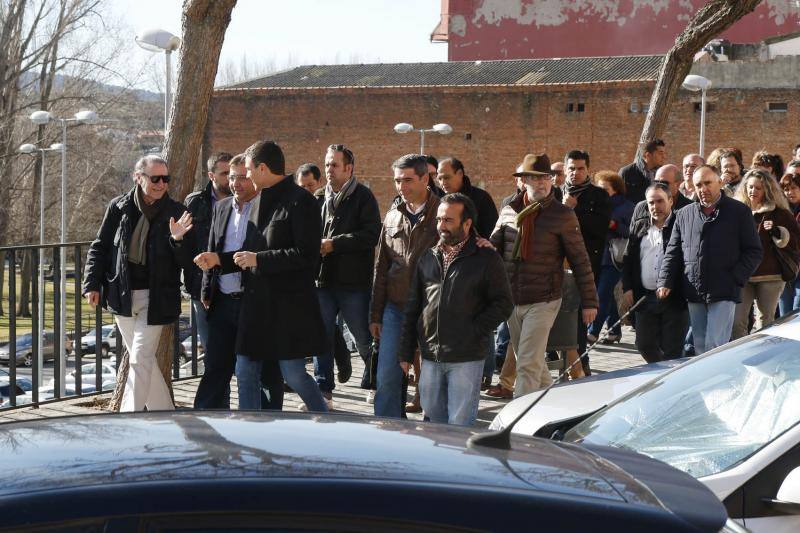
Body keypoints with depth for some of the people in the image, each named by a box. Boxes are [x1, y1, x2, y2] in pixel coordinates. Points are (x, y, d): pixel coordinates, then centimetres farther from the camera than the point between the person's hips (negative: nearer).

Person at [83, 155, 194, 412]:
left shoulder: (175, 212, -4)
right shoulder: (119, 207, 1)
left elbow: (186, 262, -4)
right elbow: (100, 247, 8)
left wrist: (178, 239, -23)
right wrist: (92, 284, 1)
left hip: (155, 298, -3)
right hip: (122, 295, 3)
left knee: (140, 360, -9)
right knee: (143, 359, 12)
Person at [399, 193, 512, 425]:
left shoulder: (487, 259, -2)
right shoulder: (428, 258, 12)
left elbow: (503, 304, -4)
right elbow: (413, 307, 14)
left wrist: (474, 332, -13)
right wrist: (406, 353, 10)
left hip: (466, 358, -5)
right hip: (430, 357, 5)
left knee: (460, 422, -3)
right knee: (432, 413, 14)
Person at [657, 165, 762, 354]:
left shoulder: (739, 212, 2)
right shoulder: (684, 215, 13)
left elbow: (753, 251, 3)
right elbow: (672, 252, 14)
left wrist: (736, 279, -8)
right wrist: (665, 282, 1)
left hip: (724, 294, -4)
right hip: (694, 295, 4)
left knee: (715, 346, -11)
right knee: (699, 346, 9)